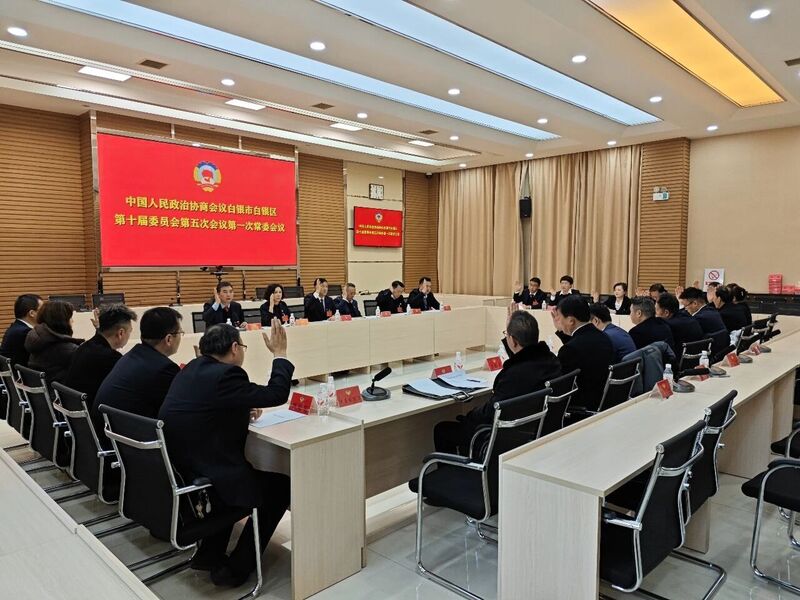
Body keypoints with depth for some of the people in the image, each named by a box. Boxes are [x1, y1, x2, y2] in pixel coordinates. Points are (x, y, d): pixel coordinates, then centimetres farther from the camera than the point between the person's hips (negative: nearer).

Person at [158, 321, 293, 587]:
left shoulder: (193, 368, 7)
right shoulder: (226, 375, -20)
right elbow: (277, 394, -15)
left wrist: (241, 412, 10)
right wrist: (280, 354, -3)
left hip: (174, 476, 9)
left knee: (233, 467, 32)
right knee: (281, 485, 9)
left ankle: (209, 554, 31)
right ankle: (236, 568, 13)